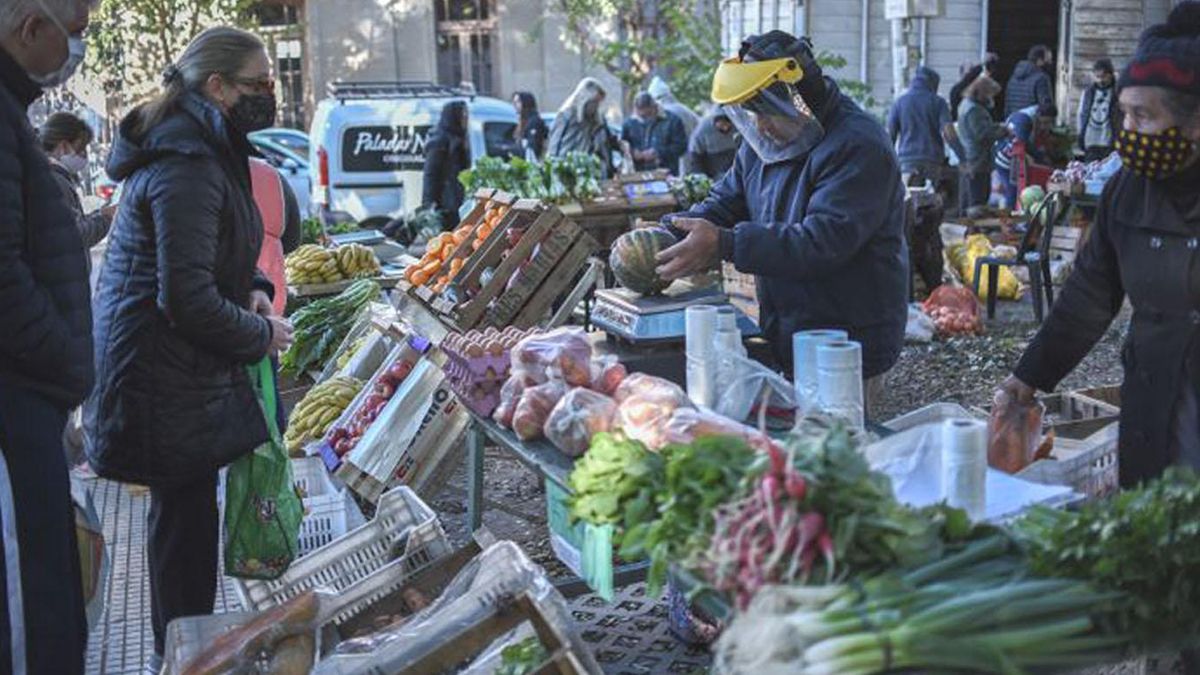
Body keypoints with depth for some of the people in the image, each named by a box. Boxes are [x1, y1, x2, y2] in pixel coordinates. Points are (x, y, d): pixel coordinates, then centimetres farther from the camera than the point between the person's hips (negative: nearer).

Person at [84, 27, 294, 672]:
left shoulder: (206, 148, 11)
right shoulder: (187, 167, -23)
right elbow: (188, 299, -25)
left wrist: (253, 289, 6)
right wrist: (261, 335, -11)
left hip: (184, 366, 10)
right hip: (167, 375, -10)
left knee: (186, 507, 17)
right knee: (186, 510, 1)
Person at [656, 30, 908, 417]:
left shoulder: (858, 146, -19)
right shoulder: (761, 143, 9)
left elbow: (824, 241, -29)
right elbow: (724, 203, 11)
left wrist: (724, 244, -33)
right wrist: (670, 233, -10)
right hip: (784, 342, 8)